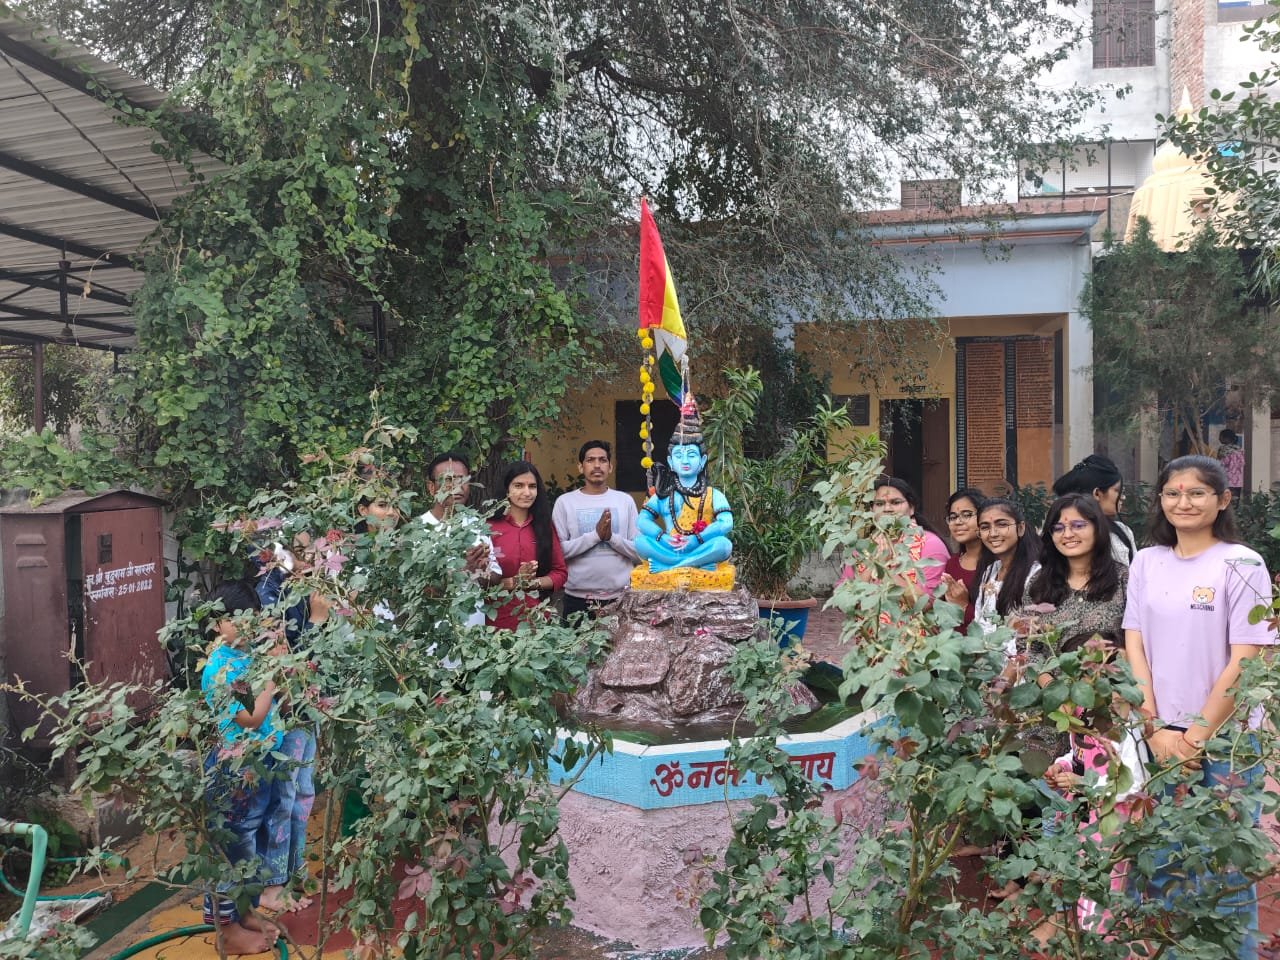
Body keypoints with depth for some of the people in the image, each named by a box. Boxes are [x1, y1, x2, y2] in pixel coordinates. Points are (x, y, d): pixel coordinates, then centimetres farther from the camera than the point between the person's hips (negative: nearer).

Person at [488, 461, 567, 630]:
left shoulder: (545, 526, 7)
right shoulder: (490, 527, -6)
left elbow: (560, 572, 6)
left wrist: (534, 582, -10)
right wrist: (514, 582, -18)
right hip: (499, 621, -3)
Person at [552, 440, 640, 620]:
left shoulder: (626, 501, 5)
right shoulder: (565, 502, 1)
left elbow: (640, 553, 2)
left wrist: (612, 537, -13)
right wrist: (595, 535, -16)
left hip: (620, 597, 1)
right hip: (578, 598, -1)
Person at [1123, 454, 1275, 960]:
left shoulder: (1242, 565, -7)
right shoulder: (1146, 562, 4)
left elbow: (1245, 661, -11)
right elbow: (1134, 646, 3)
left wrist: (1197, 736, -12)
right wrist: (1156, 728, -5)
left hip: (1225, 738, -3)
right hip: (1158, 735, 4)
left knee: (1224, 864, 6)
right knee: (1164, 857, 12)